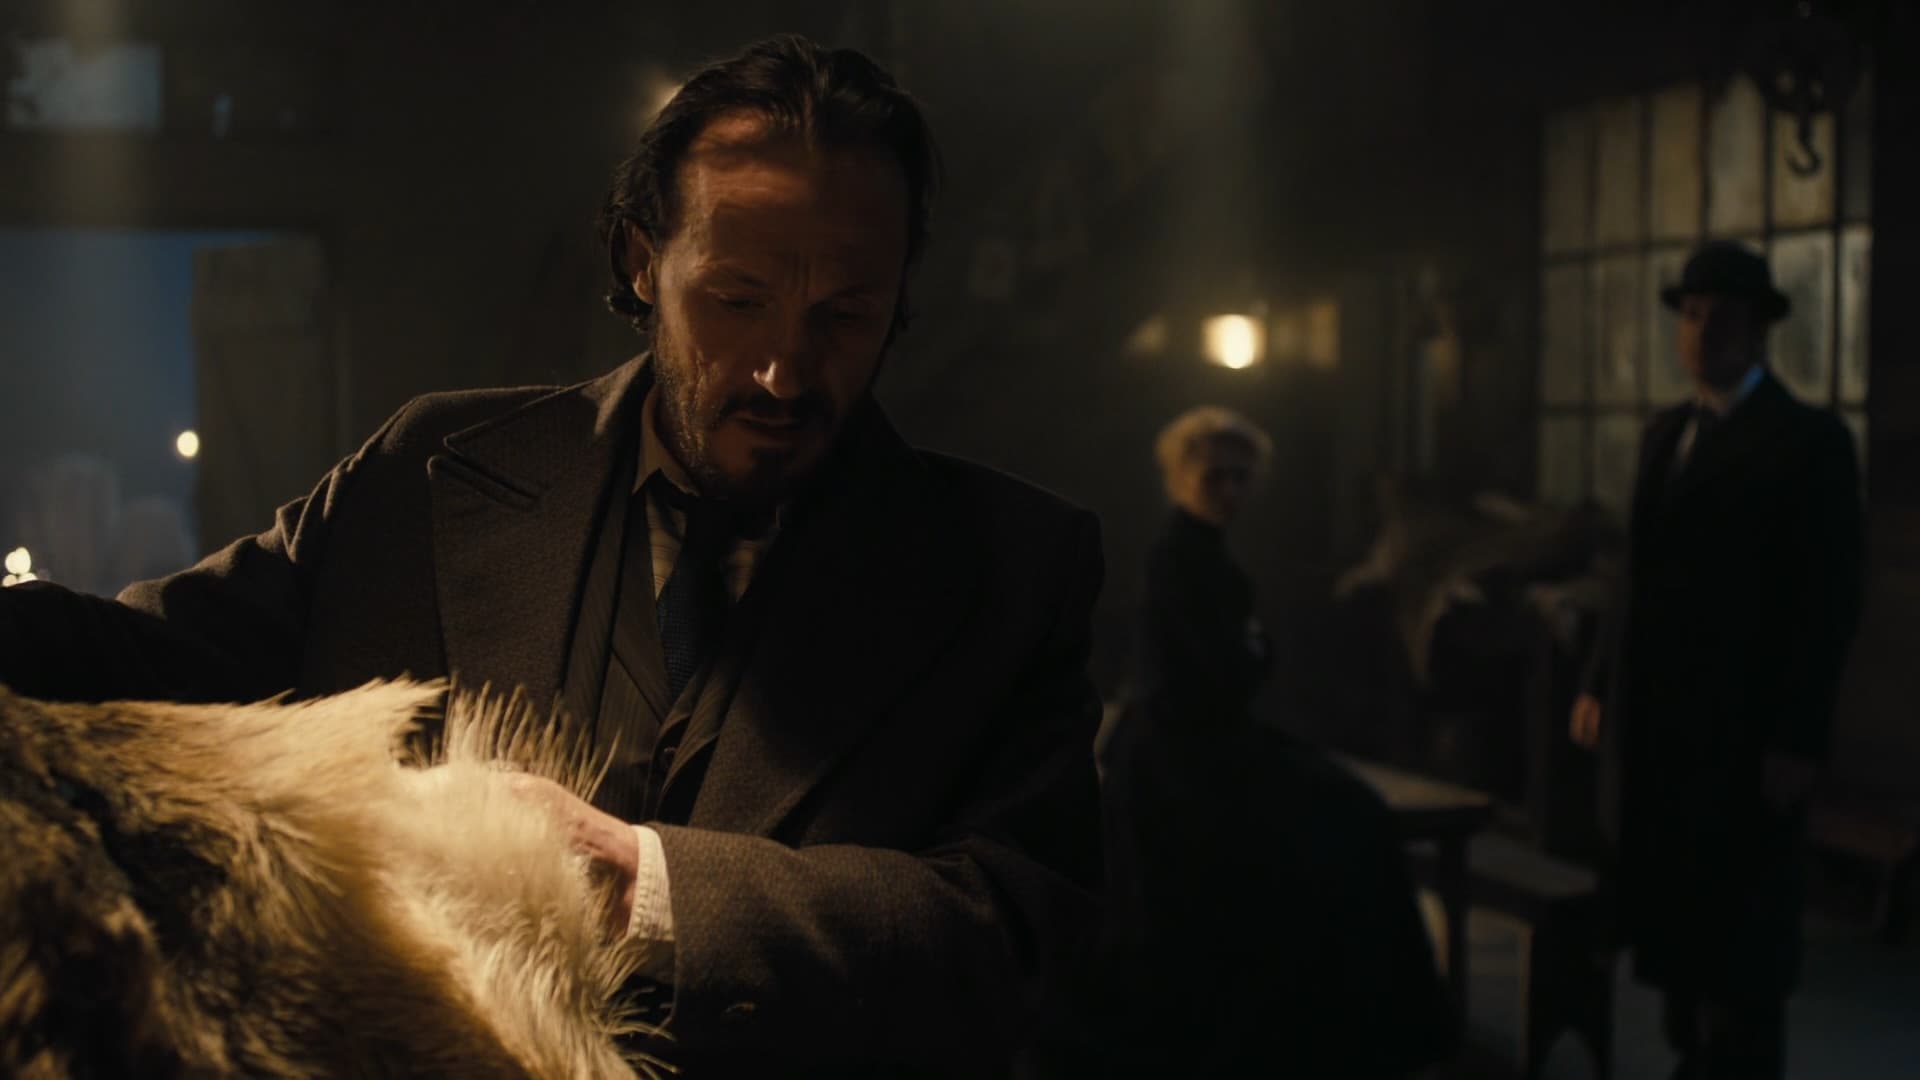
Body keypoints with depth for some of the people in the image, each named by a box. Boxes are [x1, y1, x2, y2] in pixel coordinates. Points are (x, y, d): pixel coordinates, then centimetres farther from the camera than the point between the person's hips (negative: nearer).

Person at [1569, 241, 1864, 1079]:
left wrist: (1800, 741, -16)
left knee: (1741, 947, 0)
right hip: (1656, 726, 6)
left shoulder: (1808, 439, -6)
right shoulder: (1664, 433, 15)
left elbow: (1830, 601, -11)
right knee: (1672, 930, 10)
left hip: (1743, 734, -6)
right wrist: (1600, 687, 12)